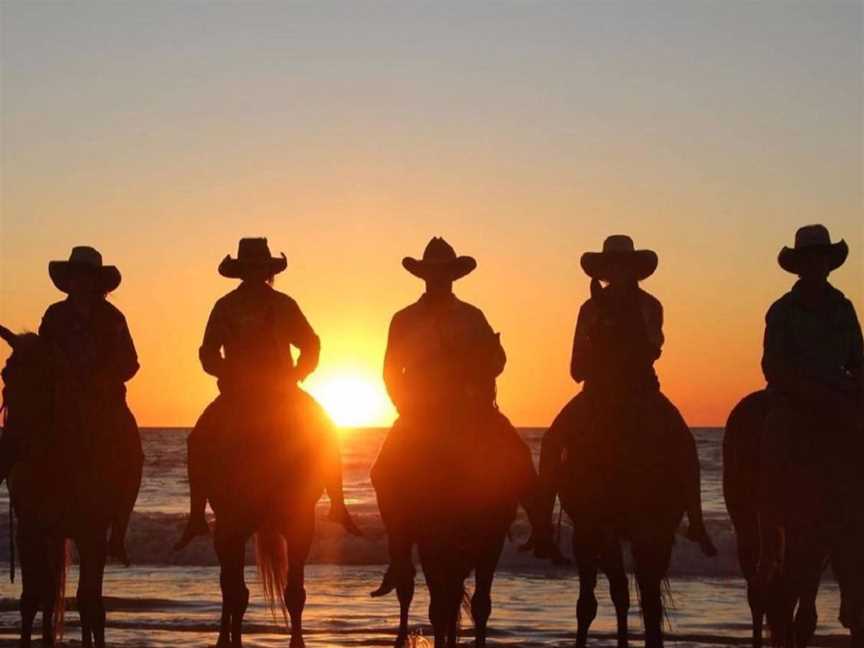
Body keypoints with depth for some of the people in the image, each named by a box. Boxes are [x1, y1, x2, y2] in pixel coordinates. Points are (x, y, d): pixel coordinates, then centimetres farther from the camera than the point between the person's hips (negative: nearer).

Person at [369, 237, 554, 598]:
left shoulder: (472, 317, 9)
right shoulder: (405, 320, 8)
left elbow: (496, 358, 8)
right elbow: (391, 373, 8)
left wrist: (477, 378, -12)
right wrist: (406, 407, -6)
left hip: (469, 409, 0)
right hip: (420, 412, 0)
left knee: (517, 456, -20)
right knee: (386, 472, -19)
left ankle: (541, 529, -10)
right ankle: (400, 560, -11)